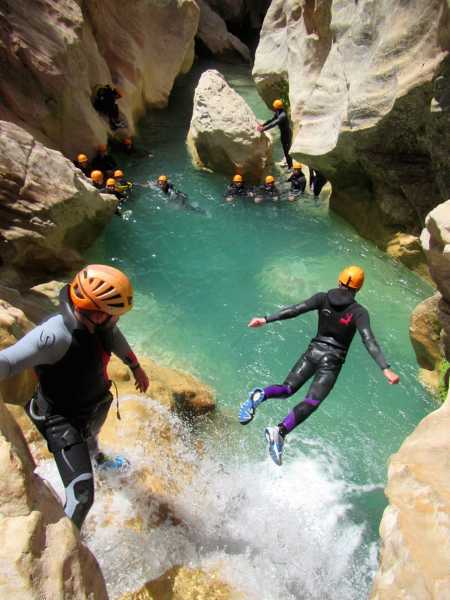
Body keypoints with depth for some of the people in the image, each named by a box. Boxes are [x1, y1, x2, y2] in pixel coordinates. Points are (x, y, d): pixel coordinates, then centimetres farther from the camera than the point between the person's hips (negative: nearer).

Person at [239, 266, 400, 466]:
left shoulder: (323, 298, 0)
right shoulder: (359, 312, -7)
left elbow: (295, 309, -8)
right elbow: (369, 341, -17)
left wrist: (266, 319, -8)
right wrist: (385, 369, -20)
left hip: (313, 352, 3)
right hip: (332, 361, -3)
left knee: (287, 389, 12)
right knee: (310, 403, -8)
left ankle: (260, 395, -20)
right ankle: (280, 431, -32)